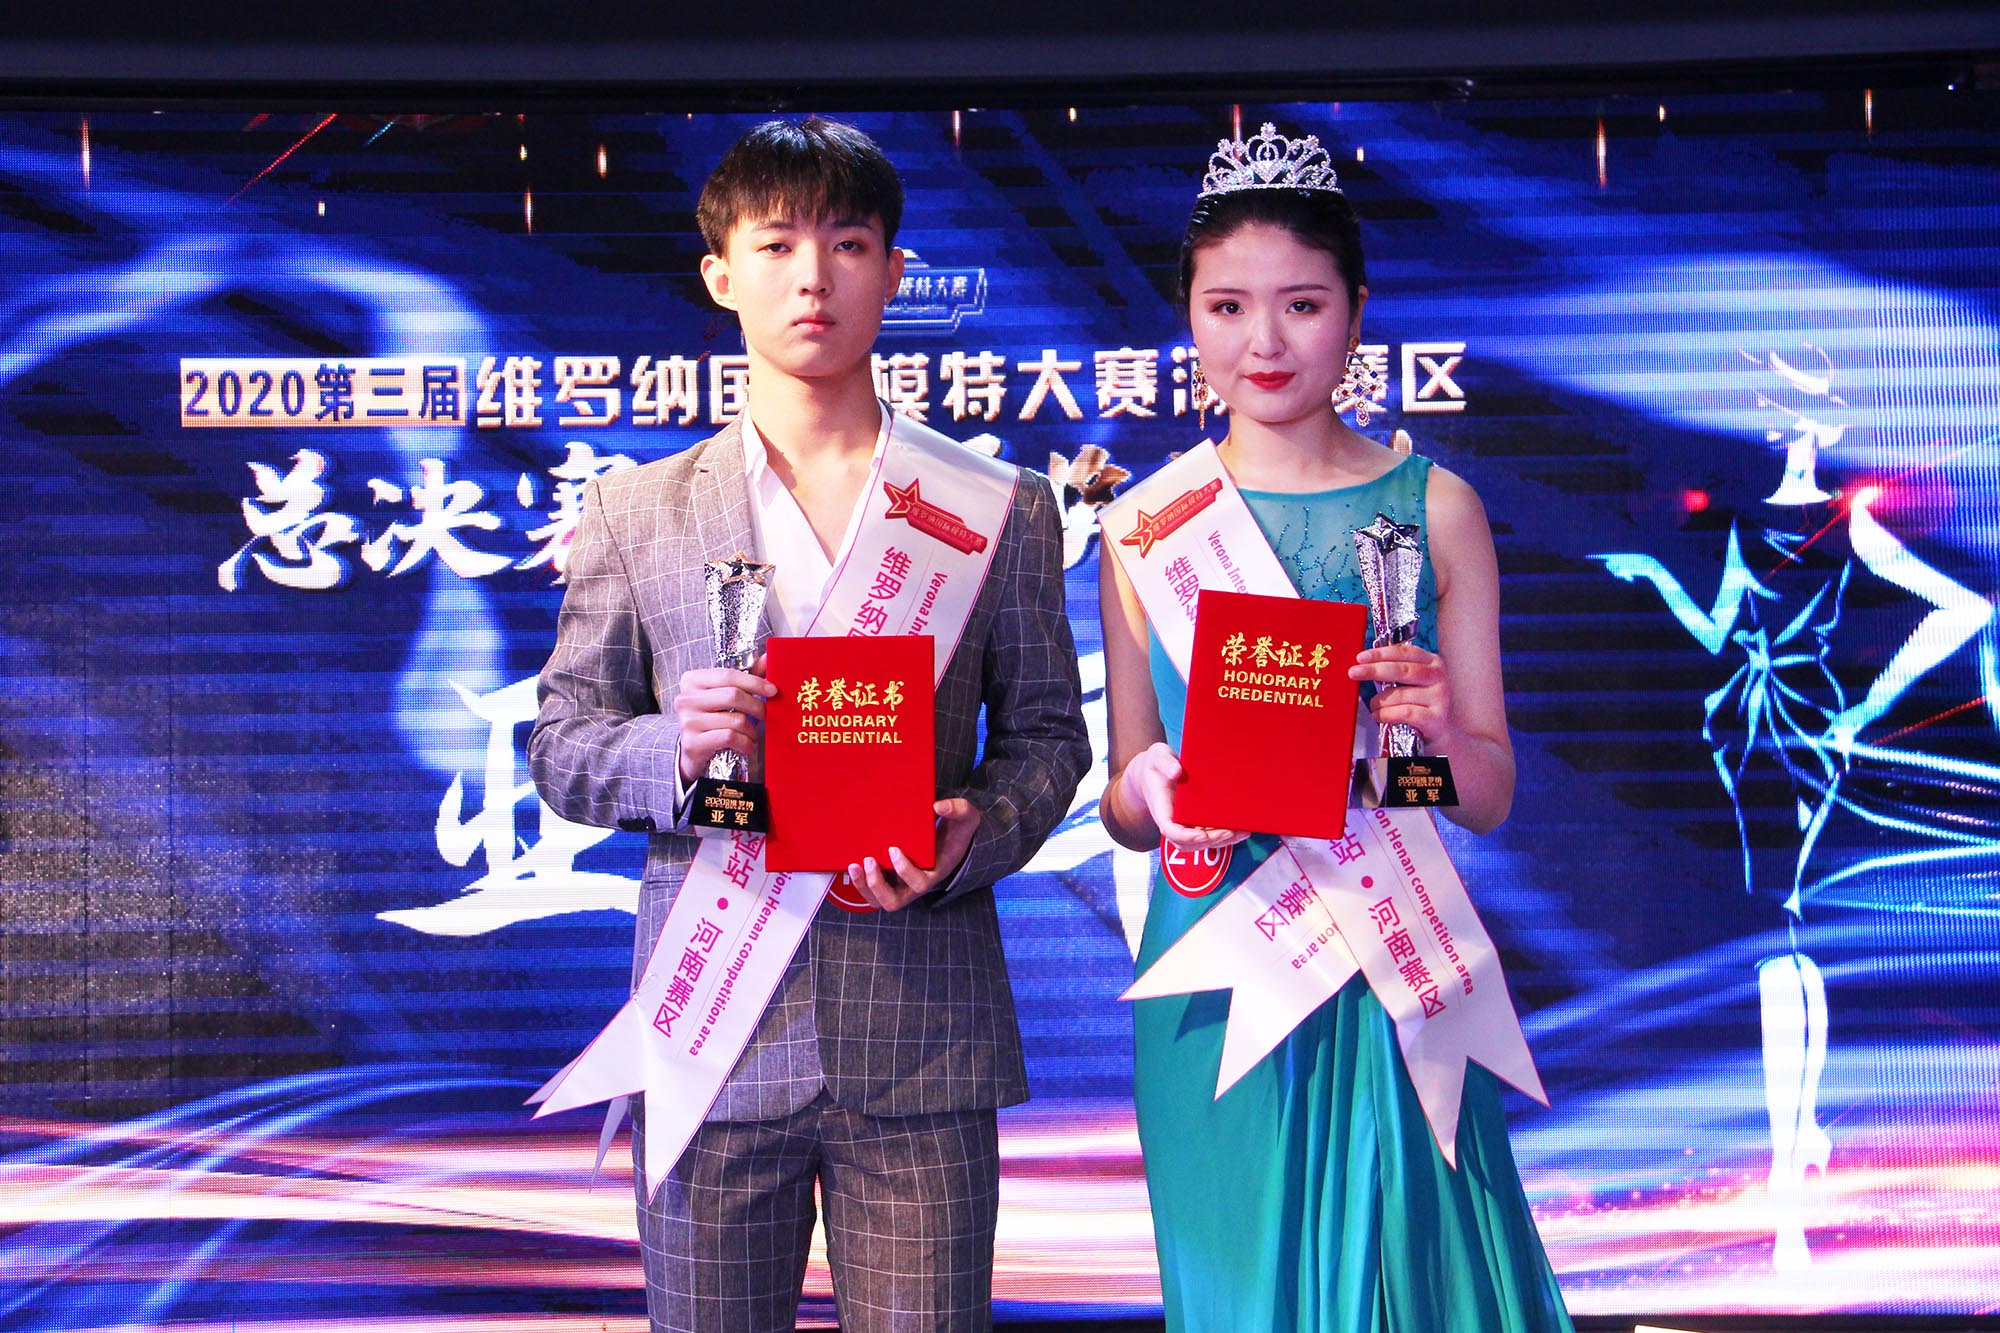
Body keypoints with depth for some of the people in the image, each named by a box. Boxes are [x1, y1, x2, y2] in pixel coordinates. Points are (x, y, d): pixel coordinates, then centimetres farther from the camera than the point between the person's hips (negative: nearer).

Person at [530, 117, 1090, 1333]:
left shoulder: (1001, 506, 8)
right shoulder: (636, 512, 8)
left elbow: (1046, 730, 10)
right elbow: (562, 748, 9)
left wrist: (976, 833, -11)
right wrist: (675, 751, -14)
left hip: (922, 1044, 0)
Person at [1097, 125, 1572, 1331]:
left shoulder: (1433, 507, 2)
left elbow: (1490, 800, 5)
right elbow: (1125, 810, 9)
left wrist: (1443, 730, -16)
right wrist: (1153, 793, -13)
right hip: (1215, 972, 1)